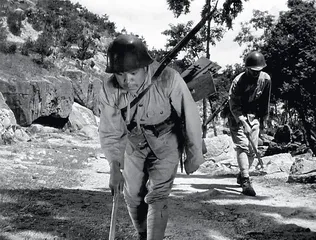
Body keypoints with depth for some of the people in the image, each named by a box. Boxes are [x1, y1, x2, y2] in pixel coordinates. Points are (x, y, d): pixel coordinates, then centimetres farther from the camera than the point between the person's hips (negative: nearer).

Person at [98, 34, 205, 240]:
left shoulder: (168, 80, -34)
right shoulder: (109, 90, -24)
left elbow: (190, 118, -22)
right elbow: (110, 131, -11)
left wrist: (193, 156, -12)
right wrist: (115, 168, -10)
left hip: (166, 145, -3)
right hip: (134, 145, 3)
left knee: (157, 197, -12)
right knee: (133, 197, 12)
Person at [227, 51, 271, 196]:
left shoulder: (266, 79, -8)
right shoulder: (238, 81, -21)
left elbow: (265, 101, 6)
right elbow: (233, 105, -23)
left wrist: (263, 119, 11)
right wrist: (243, 123, -32)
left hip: (254, 116, 5)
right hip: (237, 117, -4)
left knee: (252, 149, 3)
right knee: (242, 146, -17)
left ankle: (241, 175, 23)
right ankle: (246, 181, -22)